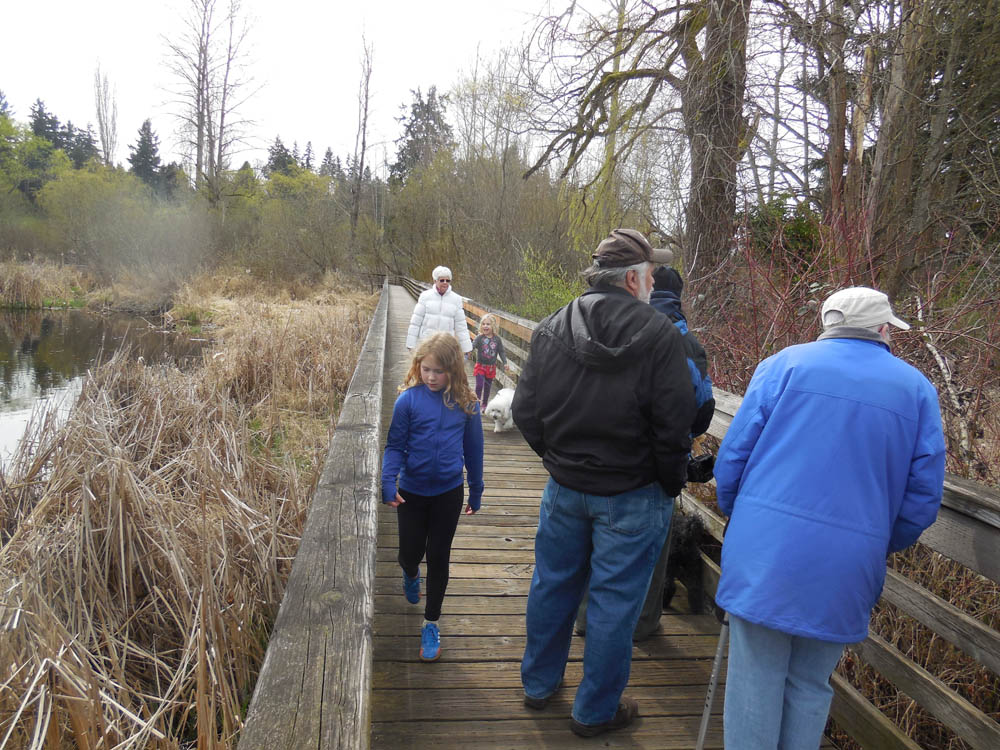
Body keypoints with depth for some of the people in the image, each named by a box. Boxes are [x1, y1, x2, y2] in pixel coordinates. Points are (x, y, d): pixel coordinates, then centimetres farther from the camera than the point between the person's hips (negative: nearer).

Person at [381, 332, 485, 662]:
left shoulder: (466, 403, -8)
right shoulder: (408, 400, -12)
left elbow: (473, 449, 3)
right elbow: (394, 445, -6)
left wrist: (475, 491, 10)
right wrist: (388, 482, -20)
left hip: (448, 494, 0)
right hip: (411, 493, 0)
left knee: (438, 558, 9)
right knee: (410, 554, 10)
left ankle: (431, 623, 26)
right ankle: (411, 574, 49)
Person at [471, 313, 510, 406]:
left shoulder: (497, 339, -3)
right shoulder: (480, 338, -9)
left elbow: (501, 352, 3)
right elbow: (473, 345, -22)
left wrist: (505, 363, -6)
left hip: (491, 367, 3)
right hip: (480, 366, -3)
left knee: (487, 387, 14)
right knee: (479, 386, -8)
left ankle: (484, 404, 28)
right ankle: (477, 404, 5)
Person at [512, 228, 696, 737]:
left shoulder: (551, 329, -2)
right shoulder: (660, 336, -15)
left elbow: (526, 411, 1)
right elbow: (673, 425, -15)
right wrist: (671, 485, 0)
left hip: (564, 487, 5)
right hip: (632, 496, -4)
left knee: (553, 585, 20)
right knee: (614, 601, 10)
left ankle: (538, 684, 39)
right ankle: (596, 711, 26)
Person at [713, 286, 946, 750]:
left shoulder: (784, 365, 2)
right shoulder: (917, 390, 7)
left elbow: (734, 454, -2)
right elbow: (923, 496, 6)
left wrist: (737, 517, 14)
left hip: (765, 551, -1)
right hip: (846, 571, 2)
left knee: (756, 680, 8)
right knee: (810, 686, 16)